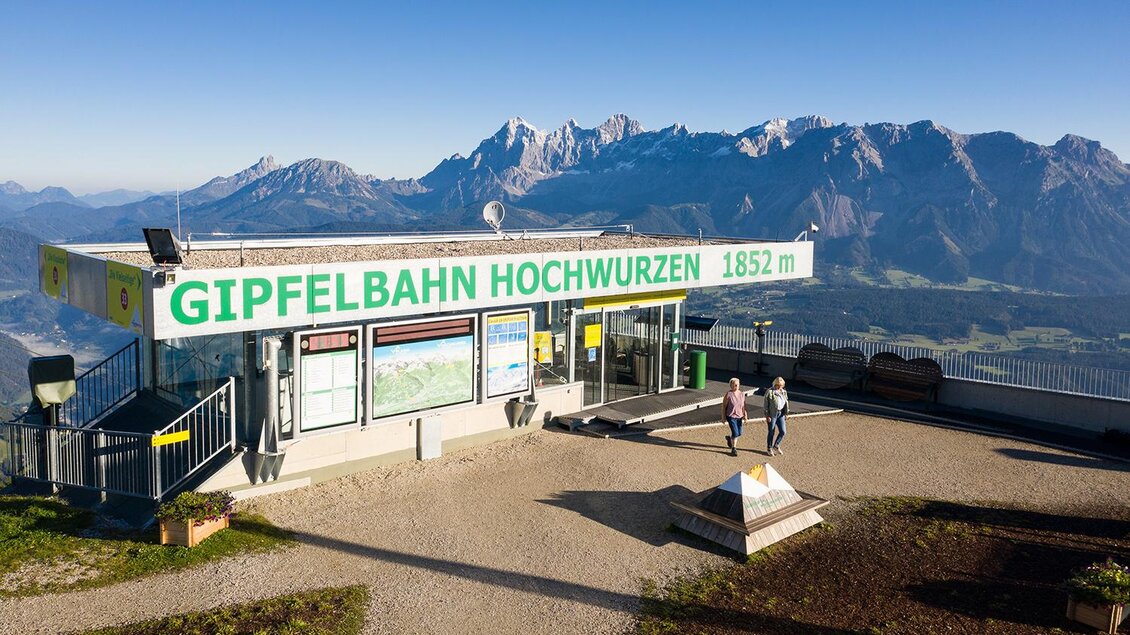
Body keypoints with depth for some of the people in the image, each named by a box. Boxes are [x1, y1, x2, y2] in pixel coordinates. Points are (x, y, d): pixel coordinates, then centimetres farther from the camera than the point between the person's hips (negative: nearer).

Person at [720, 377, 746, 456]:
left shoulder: (742, 394, 1)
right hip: (731, 416, -5)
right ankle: (733, 449, 6)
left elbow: (744, 406, 9)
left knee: (739, 433, 13)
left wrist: (745, 415, 2)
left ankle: (729, 438, 45)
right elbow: (724, 406, -7)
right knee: (735, 433, -11)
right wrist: (723, 417, -6)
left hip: (739, 416, 5)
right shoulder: (728, 395, -13)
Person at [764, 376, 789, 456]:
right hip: (772, 415, -5)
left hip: (781, 414, 5)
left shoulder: (784, 392, 7)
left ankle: (776, 446, 25)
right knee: (771, 432, 5)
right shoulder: (769, 392, -11)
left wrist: (786, 413, 11)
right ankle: (769, 448, 22)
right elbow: (766, 405, -10)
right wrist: (767, 416, -12)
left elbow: (786, 403, 16)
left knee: (782, 432, 2)